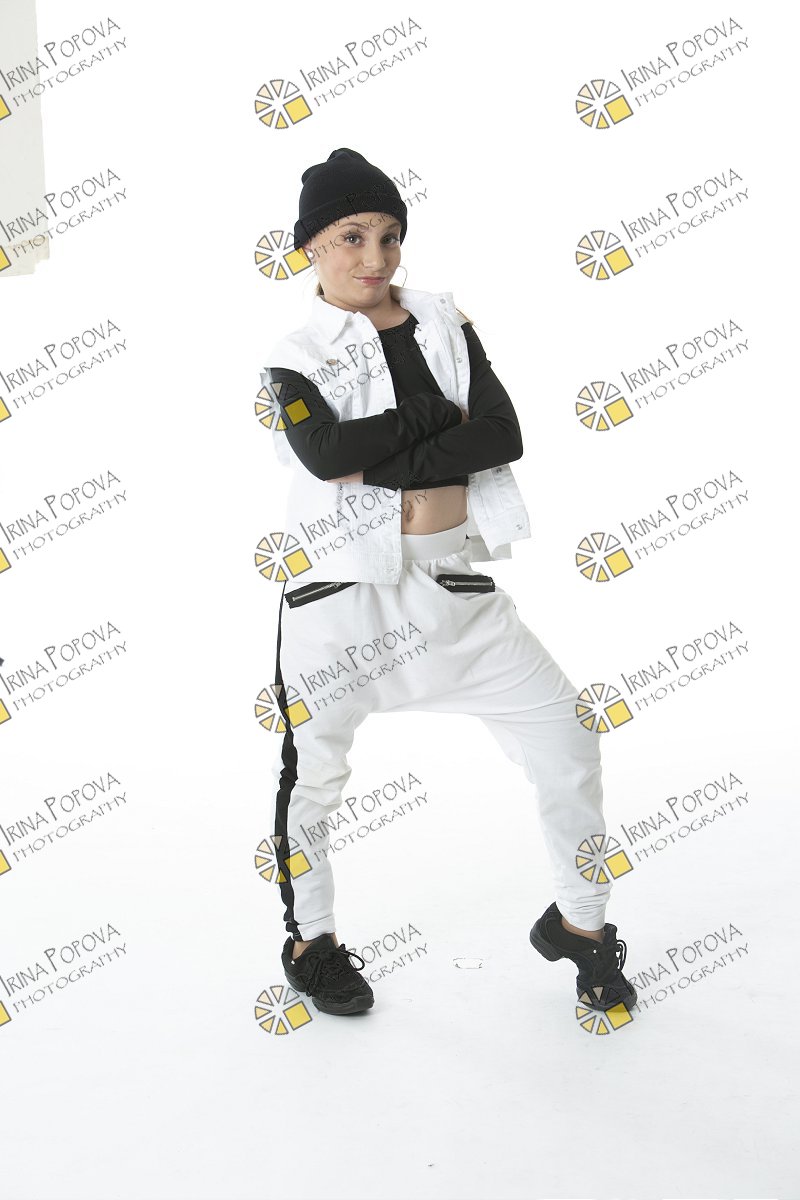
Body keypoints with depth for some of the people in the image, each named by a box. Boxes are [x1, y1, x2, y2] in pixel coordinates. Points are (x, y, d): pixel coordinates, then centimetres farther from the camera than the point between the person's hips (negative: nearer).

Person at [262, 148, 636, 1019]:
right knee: (312, 768, 8)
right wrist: (437, 415, -12)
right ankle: (309, 939, 34)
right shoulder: (294, 356, 0)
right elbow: (327, 451, -20)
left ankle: (579, 922, 23)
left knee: (566, 734, 1)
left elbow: (502, 434, -6)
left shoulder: (444, 324, 9)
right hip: (339, 587, -2)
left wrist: (391, 459, -16)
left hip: (451, 582, 3)